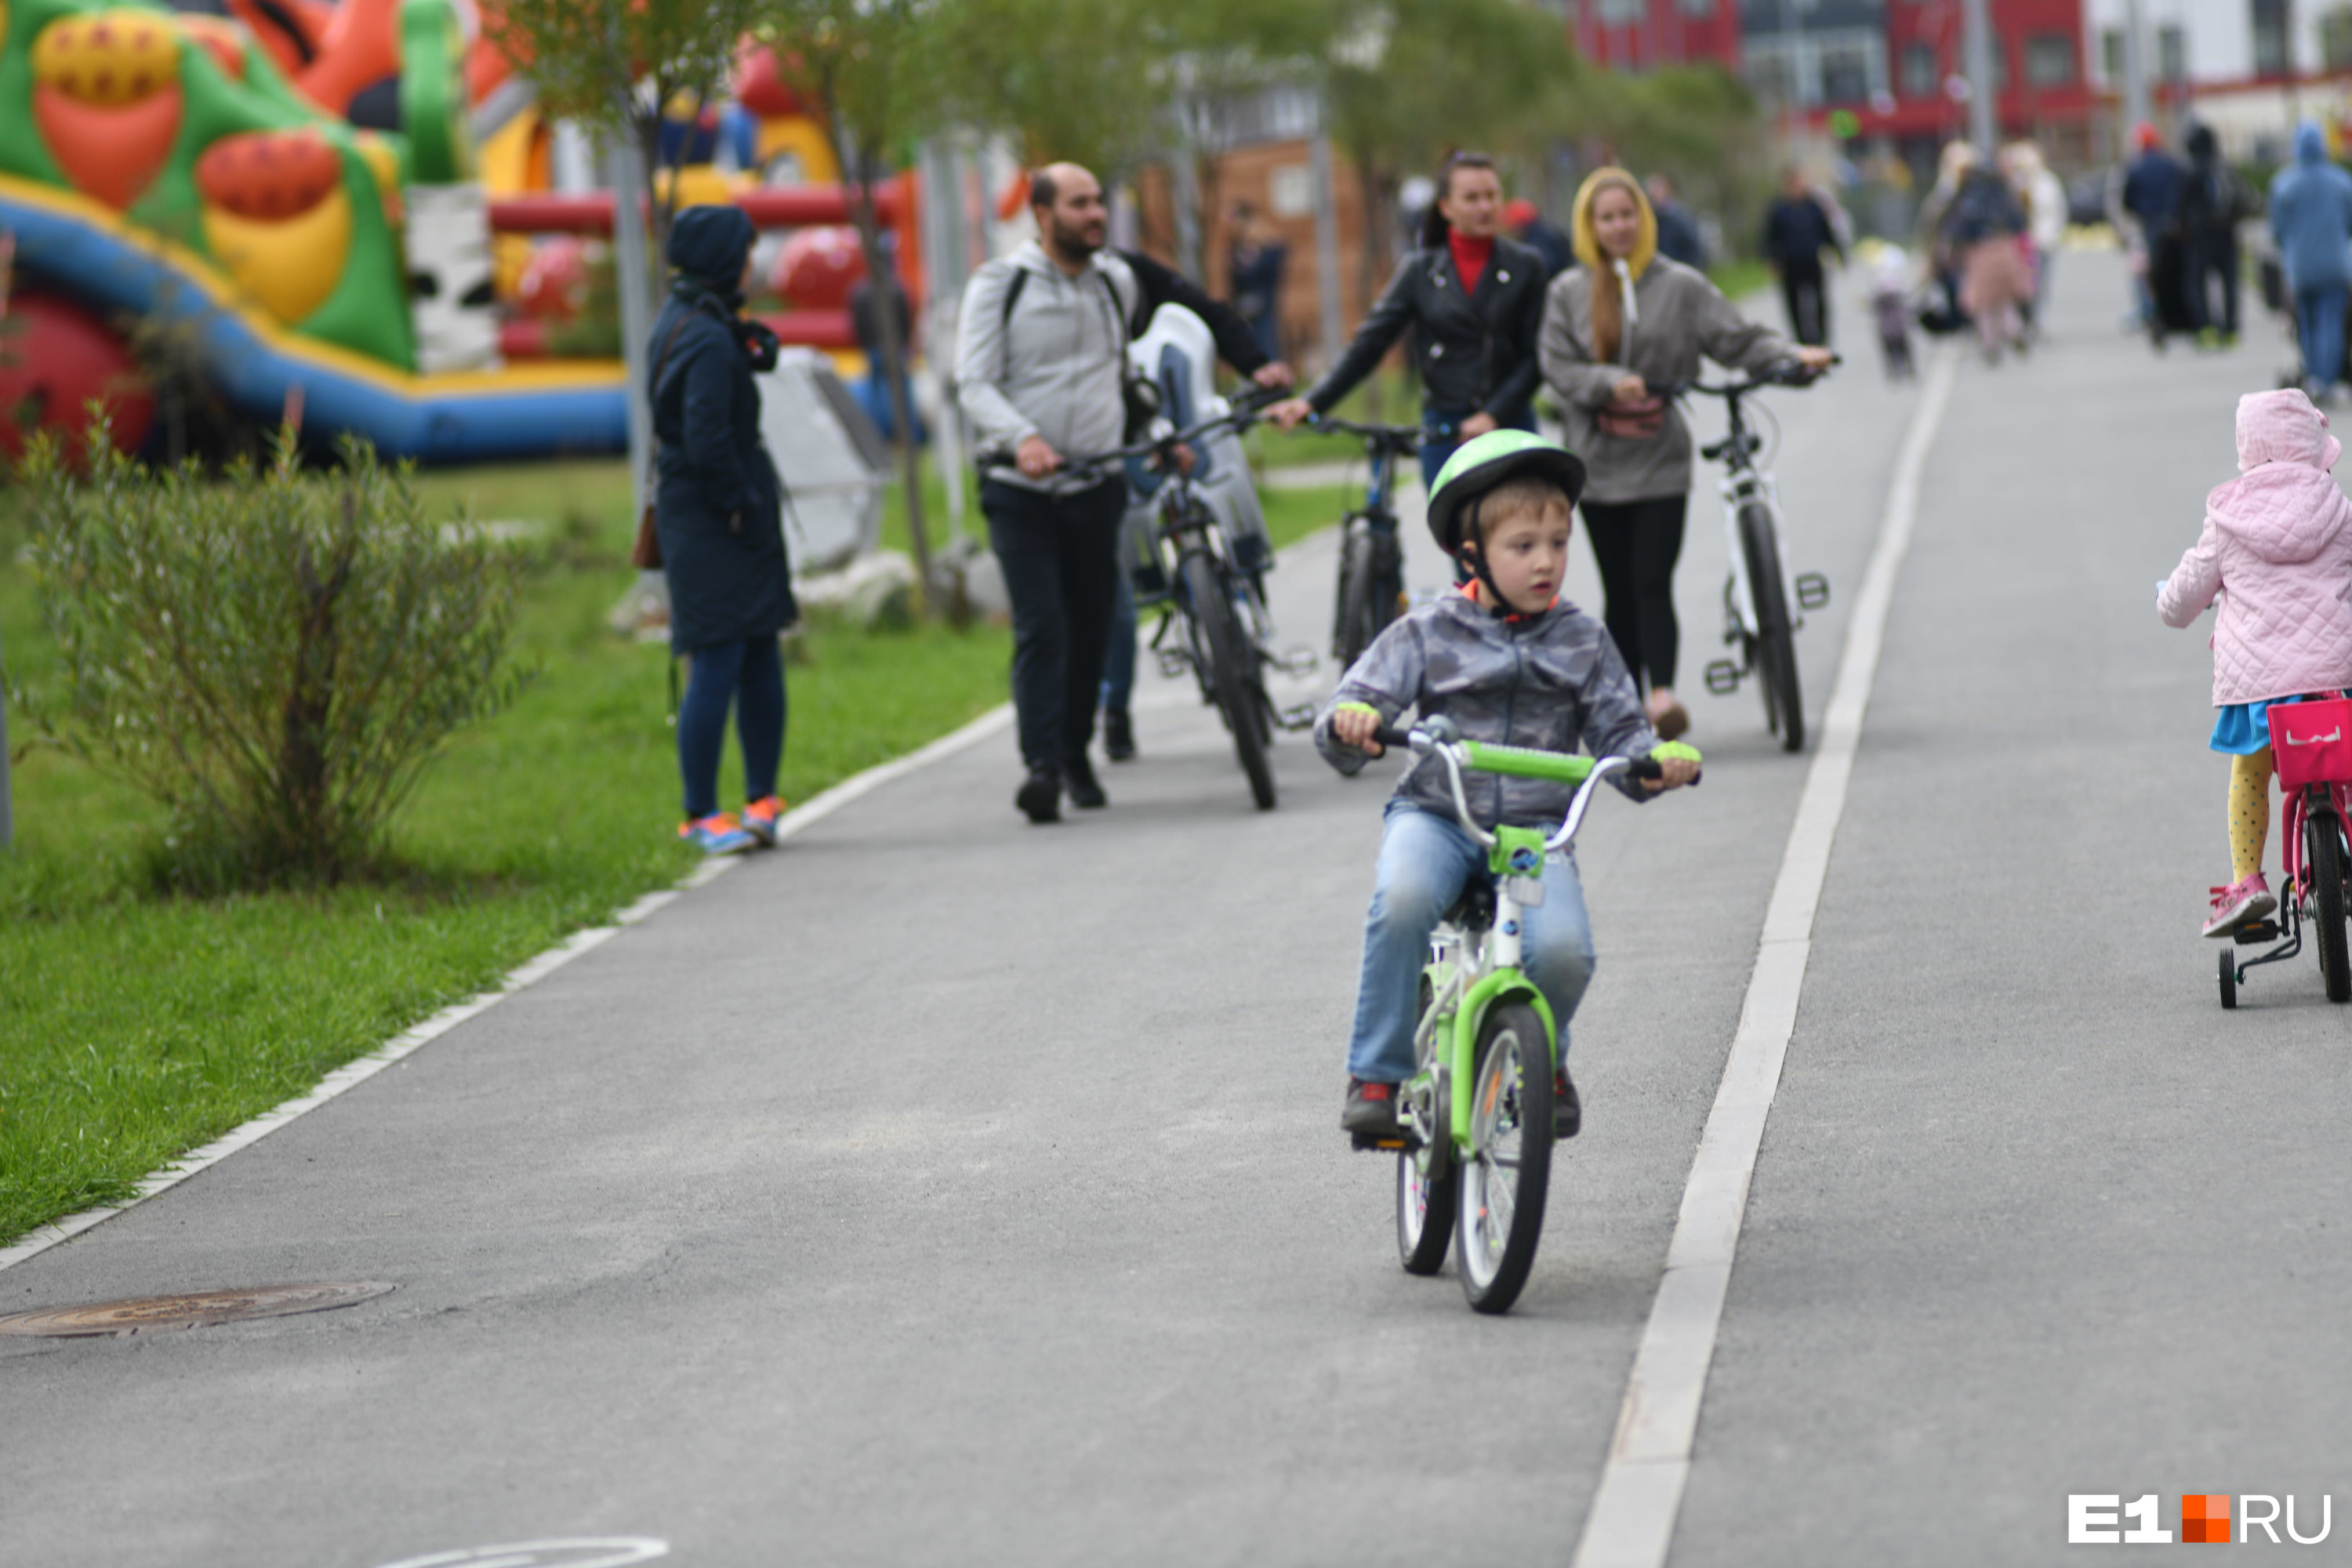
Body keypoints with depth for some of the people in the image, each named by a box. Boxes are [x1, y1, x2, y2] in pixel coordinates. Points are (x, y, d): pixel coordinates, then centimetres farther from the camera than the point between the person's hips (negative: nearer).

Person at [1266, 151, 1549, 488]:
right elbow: (1368, 344, 2)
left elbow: (1535, 357, 0)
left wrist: (1494, 416, -13)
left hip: (1509, 428, 0)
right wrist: (1312, 401, -8)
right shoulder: (1419, 271, 5)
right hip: (1444, 432, 0)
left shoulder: (1525, 266, 3)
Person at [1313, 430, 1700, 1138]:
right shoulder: (1428, 633, 3)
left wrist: (1660, 760, -15)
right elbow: (1349, 713, -3)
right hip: (1436, 814, -1)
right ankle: (1376, 1075, -20)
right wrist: (1350, 723, -28)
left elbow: (1620, 735, 8)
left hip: (1536, 830, 1)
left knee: (1562, 948, -27)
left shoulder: (1582, 642, 9)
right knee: (1401, 900, -36)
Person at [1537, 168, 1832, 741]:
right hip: (1598, 461, 2)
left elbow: (1738, 338, 2)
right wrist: (1610, 383, -18)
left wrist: (1792, 356, -15)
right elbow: (1558, 367, -1)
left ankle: (1663, 692, -19)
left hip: (1661, 462, -2)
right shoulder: (1568, 294, 5)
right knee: (1619, 592, 6)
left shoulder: (1680, 286, 3)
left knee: (1653, 583, -13)